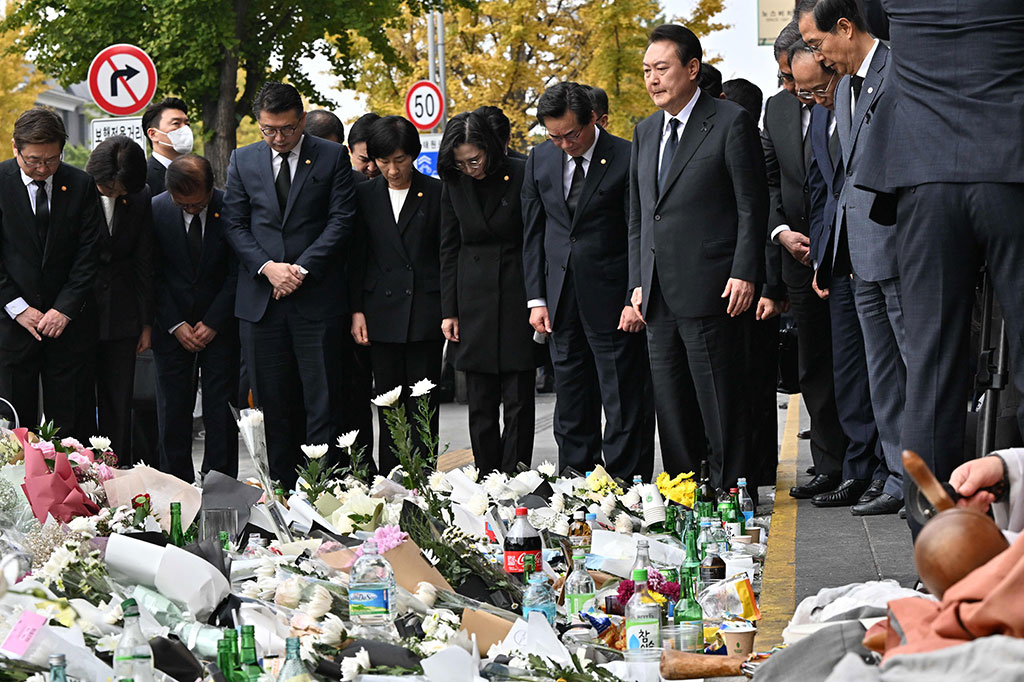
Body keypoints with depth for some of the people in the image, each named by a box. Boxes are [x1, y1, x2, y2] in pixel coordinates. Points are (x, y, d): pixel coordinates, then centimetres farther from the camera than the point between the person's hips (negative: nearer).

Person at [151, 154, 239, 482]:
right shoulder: (157, 210, -7)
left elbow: (237, 273, -5)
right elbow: (154, 274, -1)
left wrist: (213, 323, -7)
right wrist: (175, 325, -6)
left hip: (220, 325, -1)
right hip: (172, 325, 1)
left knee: (220, 410, -2)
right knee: (173, 407, 1)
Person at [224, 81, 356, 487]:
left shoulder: (332, 157, 3)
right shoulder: (243, 161, 11)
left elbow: (341, 220, -2)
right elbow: (235, 225, 7)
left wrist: (302, 268, -11)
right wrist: (267, 267, -9)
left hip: (317, 297, -2)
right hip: (260, 299, 2)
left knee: (322, 400, -3)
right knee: (272, 402, 4)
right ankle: (283, 488, 10)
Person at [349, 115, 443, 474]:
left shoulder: (435, 192, 2)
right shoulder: (365, 195, 7)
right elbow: (357, 256, 9)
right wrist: (357, 310, 2)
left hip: (426, 312, -2)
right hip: (383, 313, 2)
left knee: (422, 405, 0)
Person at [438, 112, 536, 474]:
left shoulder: (522, 175, -8)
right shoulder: (454, 183, 4)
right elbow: (448, 250, 10)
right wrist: (449, 311, 6)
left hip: (517, 295, -3)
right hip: (475, 302, 4)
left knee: (518, 402, -2)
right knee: (481, 405, 6)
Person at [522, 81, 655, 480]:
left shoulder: (627, 158, -8)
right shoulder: (540, 159, 8)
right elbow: (533, 233, 11)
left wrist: (635, 299, -13)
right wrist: (536, 298, 5)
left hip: (611, 295, -5)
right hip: (561, 298, 5)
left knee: (624, 401, -2)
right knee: (571, 402, 11)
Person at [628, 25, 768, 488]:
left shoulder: (731, 123, -3)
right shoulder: (645, 132, 17)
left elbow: (752, 206, -6)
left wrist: (744, 274, -13)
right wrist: (638, 283, 11)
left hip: (708, 292, -7)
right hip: (659, 294, 7)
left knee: (720, 403, -4)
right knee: (670, 406, 9)